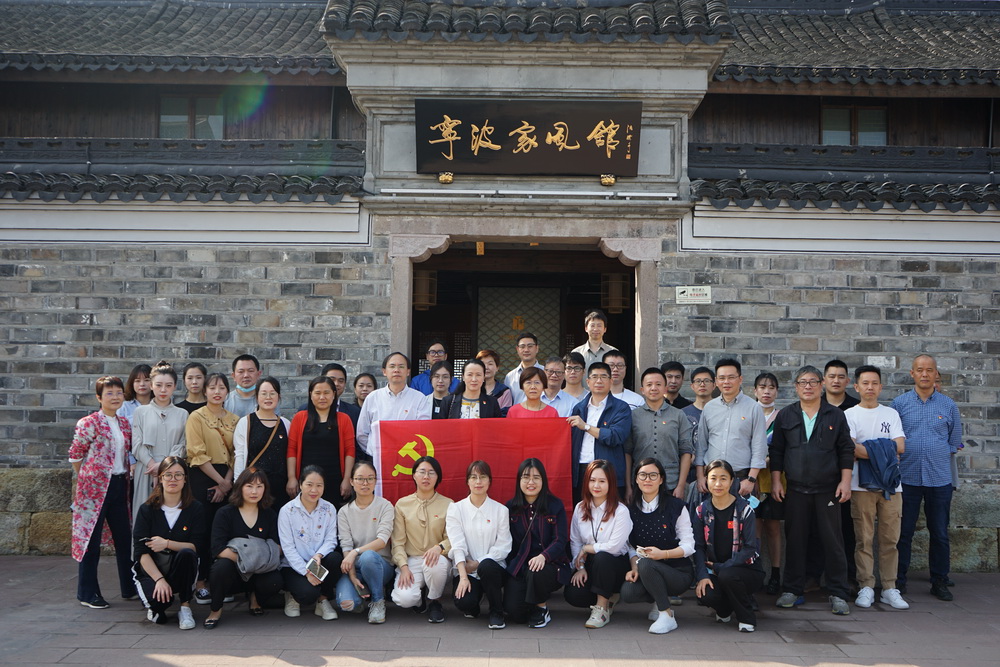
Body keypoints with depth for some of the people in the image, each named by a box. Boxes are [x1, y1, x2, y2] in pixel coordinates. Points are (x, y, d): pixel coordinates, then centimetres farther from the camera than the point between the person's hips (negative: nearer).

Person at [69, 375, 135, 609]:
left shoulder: (124, 424, 10)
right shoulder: (89, 423, -10)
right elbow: (75, 454, -5)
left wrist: (126, 474, 12)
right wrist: (85, 479, 2)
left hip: (120, 485, 6)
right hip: (95, 486, -6)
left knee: (124, 537, 11)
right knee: (91, 538, 2)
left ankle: (130, 588, 22)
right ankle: (87, 594, 12)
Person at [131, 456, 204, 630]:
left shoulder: (195, 509, -1)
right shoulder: (147, 509, -3)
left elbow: (196, 546, -8)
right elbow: (141, 551, -9)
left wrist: (167, 544, -23)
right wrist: (159, 579, -21)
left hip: (180, 570, 1)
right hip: (151, 569, -1)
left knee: (187, 554, -33)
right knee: (157, 599, -32)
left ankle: (185, 607, -15)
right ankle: (156, 608, 9)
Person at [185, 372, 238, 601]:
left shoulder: (234, 420, 13)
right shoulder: (197, 417, -1)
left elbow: (236, 454, 9)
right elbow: (198, 455, -8)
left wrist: (227, 482, -4)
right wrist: (219, 481, -9)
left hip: (227, 481, 4)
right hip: (203, 478, -4)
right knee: (204, 531, -5)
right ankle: (200, 583, 3)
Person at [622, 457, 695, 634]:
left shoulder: (675, 506, -6)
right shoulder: (631, 508, 6)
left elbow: (689, 546, -8)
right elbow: (630, 545, 6)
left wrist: (663, 554, -24)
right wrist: (634, 566, -14)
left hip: (678, 572, -4)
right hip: (646, 572, 4)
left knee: (645, 564, -34)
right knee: (627, 592, -26)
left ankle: (667, 616, -17)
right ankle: (661, 599, 6)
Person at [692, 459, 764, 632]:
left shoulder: (744, 509, -7)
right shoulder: (702, 511, 2)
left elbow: (750, 548, -12)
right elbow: (698, 547, -3)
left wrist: (721, 567, -18)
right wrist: (703, 576, -18)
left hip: (746, 570, -2)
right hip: (714, 572, 2)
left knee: (727, 575, -35)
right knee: (705, 595, -29)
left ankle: (747, 618, -8)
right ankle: (725, 609, 9)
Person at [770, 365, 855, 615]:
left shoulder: (836, 415, 5)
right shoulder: (785, 416, 7)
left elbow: (846, 450, 5)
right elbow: (776, 451, 9)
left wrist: (845, 481, -3)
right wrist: (776, 481, 3)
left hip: (828, 489, -1)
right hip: (795, 489, 1)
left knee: (833, 541, 0)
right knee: (795, 540, 5)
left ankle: (838, 594, 8)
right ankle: (792, 590, 15)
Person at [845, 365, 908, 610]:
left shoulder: (891, 414, 14)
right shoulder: (850, 415, 4)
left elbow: (900, 447, 1)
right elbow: (851, 449, -10)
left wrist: (866, 449, -7)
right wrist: (883, 452, -11)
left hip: (891, 485, 3)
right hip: (862, 485, -3)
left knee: (890, 539, 3)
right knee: (864, 539, -1)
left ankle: (889, 589, 10)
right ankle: (866, 588, 5)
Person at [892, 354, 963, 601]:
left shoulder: (949, 405, 6)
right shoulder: (899, 403, 2)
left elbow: (955, 442, 14)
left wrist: (939, 459, 6)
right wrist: (903, 459, 0)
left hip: (939, 478, 1)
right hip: (907, 477, -1)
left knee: (940, 533, 7)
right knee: (903, 532, 3)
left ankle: (940, 582, 18)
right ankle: (898, 580, 12)